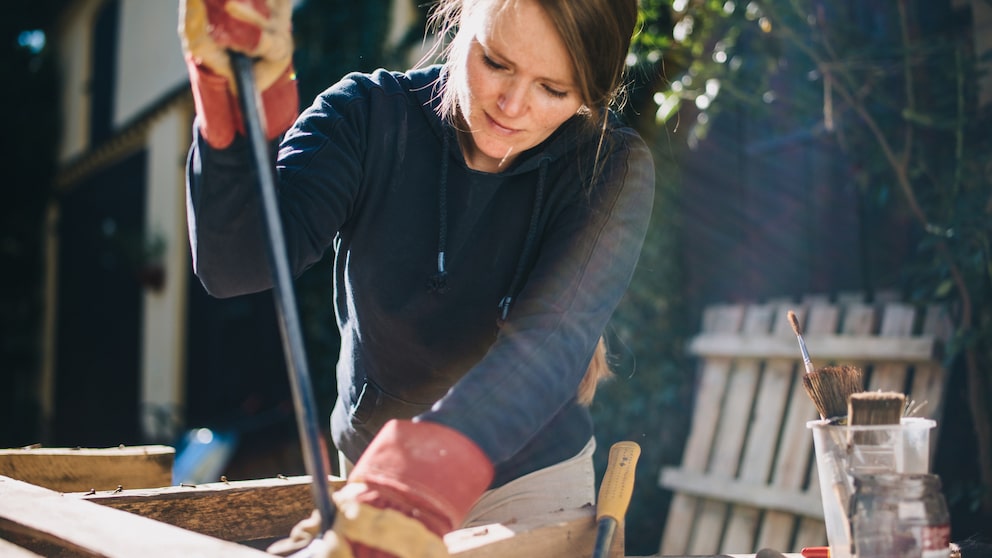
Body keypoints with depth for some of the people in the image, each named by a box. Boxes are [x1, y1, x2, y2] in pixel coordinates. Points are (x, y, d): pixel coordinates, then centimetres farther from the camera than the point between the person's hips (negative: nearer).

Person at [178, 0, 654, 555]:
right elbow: (235, 264, -27)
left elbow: (554, 334, -35)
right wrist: (237, 97, -43)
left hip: (530, 483, -1)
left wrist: (432, 467, -52)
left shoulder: (614, 169, -17)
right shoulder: (368, 116, -14)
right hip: (369, 464, 2)